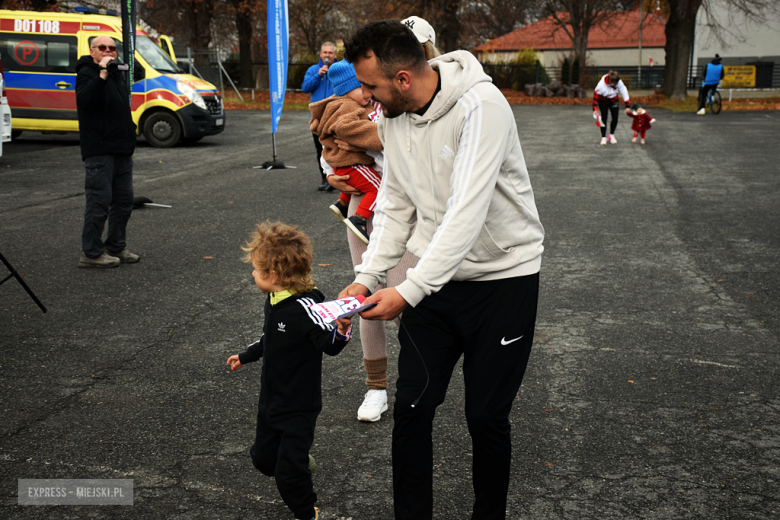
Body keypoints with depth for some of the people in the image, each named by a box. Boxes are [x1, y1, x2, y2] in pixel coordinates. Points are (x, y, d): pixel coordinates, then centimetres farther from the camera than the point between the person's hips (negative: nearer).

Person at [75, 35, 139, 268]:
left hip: (122, 150, 9)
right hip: (99, 151, -9)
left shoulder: (117, 74, 19)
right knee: (99, 201, -8)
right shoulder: (87, 73, -7)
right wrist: (102, 74, -31)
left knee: (124, 201, 12)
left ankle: (116, 247, 22)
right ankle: (91, 253, -2)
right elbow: (85, 100, -27)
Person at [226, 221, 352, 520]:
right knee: (263, 459, 21)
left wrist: (342, 329, -54)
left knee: (288, 473, -3)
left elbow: (330, 346, -33)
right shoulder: (274, 300, 2)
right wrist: (245, 356, 34)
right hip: (271, 400, 9)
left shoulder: (305, 307, -26)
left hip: (299, 406, -9)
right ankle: (301, 461, 49)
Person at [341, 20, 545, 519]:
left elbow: (468, 213, -31)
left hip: (503, 276, -6)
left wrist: (409, 291, -33)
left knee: (487, 416, 2)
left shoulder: (480, 107, -25)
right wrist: (367, 278, -6)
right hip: (435, 277, 6)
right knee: (412, 407, 1)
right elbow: (395, 207, 6)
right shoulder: (393, 117, -1)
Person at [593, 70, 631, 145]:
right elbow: (595, 95, -23)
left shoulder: (619, 83, -26)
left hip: (613, 101, 3)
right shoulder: (602, 84, -34)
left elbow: (624, 93, -13)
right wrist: (595, 109, -22)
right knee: (604, 119, -7)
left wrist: (627, 106, -12)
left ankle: (611, 135, 19)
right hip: (603, 101, -3)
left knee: (615, 119, -3)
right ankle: (603, 137, 6)